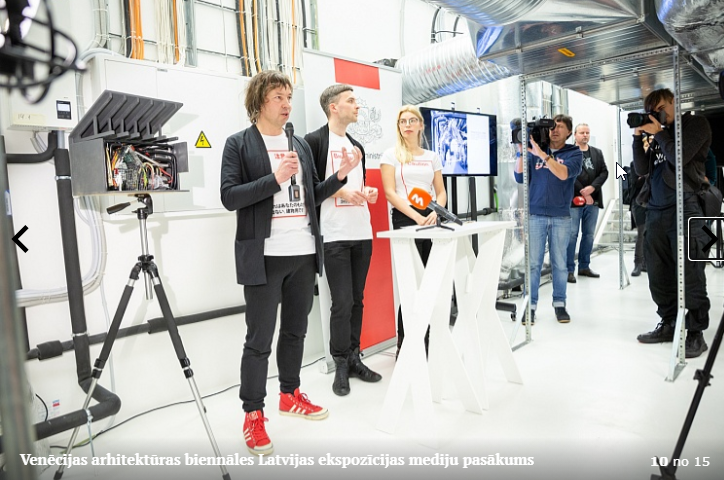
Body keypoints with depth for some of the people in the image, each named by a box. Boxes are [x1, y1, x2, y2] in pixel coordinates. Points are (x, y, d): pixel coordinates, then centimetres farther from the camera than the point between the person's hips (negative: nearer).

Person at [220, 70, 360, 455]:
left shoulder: (301, 145, 15)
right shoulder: (239, 144, -1)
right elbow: (229, 197, -11)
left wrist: (340, 176, 2)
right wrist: (275, 178, -19)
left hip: (303, 253, 6)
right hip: (264, 256, -6)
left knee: (296, 330, 16)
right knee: (259, 339, 1)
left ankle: (290, 395, 34)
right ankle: (253, 415, 16)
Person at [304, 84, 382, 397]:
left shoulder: (357, 146, 20)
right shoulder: (314, 141, -3)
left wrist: (367, 192, 6)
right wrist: (340, 191, -16)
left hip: (362, 232, 7)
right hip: (334, 235, -7)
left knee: (357, 300, 11)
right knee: (342, 302, -4)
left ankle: (354, 358, 22)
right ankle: (341, 365, 11)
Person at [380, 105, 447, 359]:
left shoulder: (432, 157, 17)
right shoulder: (391, 155, 5)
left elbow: (441, 192, 13)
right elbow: (390, 192, -6)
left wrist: (435, 213, -9)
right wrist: (417, 217, -16)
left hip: (430, 218, 4)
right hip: (405, 218, -4)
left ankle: (427, 342, 17)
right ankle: (405, 345, 6)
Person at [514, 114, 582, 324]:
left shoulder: (574, 153, 5)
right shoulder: (535, 150, 9)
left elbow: (564, 174, -15)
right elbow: (520, 177, 1)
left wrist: (542, 154, -21)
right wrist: (521, 151, -8)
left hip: (561, 217, 0)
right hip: (535, 215, 0)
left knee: (559, 263, 6)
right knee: (533, 263, -1)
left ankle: (559, 304, 16)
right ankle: (530, 306, 4)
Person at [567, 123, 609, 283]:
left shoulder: (597, 153, 17)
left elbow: (604, 172, 8)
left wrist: (592, 187, -9)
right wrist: (582, 192, -13)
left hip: (593, 200, 6)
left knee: (589, 235, 9)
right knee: (572, 234, -7)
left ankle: (584, 266, 19)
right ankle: (569, 269, -3)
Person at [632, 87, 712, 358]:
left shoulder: (695, 123, 6)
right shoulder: (660, 134, 23)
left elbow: (679, 158, -9)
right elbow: (642, 169, 15)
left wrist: (658, 133, -1)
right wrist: (638, 137, 7)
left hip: (685, 208, -6)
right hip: (656, 211, 6)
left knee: (690, 274, -6)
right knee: (659, 275, 6)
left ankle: (696, 333, 1)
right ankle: (669, 324, 16)